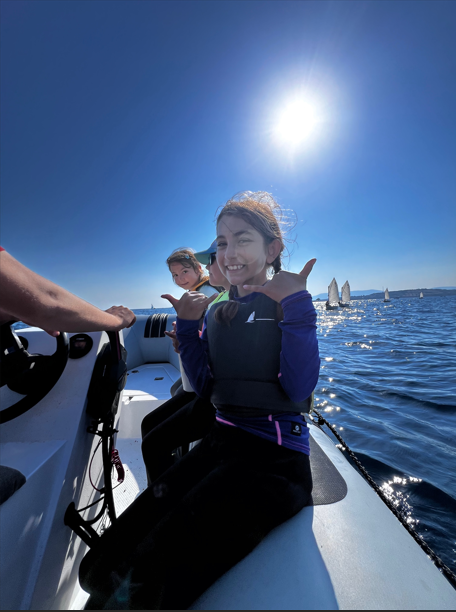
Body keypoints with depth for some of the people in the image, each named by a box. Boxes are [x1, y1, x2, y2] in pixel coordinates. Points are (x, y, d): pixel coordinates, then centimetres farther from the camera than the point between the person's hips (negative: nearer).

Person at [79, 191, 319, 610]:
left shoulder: (291, 304, -5)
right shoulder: (219, 310, 10)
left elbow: (299, 389, -16)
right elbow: (205, 386, 8)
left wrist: (298, 305, -21)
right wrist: (188, 326, 1)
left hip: (277, 454, -4)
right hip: (222, 440, 5)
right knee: (103, 569, -6)